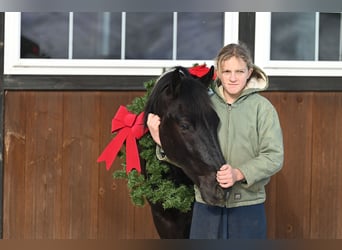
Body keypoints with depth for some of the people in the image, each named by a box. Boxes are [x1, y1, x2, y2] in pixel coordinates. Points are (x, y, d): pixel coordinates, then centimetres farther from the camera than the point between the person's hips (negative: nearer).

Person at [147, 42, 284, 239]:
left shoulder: (262, 107, -6)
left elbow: (274, 156, -10)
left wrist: (239, 173, -24)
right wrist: (163, 141, -17)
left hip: (248, 205, -2)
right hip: (207, 204, 2)